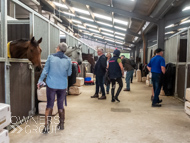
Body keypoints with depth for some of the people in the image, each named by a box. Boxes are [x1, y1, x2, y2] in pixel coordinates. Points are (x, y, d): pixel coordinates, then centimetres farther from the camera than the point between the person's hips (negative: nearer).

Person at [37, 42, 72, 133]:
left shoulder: (51, 57, -6)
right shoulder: (68, 60, -3)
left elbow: (45, 70, -2)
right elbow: (69, 73, 6)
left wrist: (40, 81, 9)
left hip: (51, 84, -1)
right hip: (62, 85, 1)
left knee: (49, 105, 6)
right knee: (61, 105, 14)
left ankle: (47, 126, 3)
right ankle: (61, 124, 26)